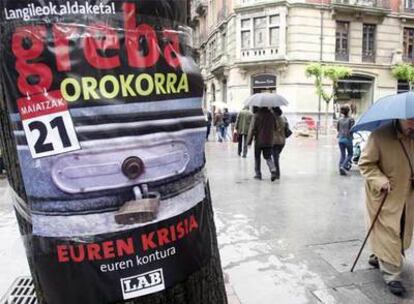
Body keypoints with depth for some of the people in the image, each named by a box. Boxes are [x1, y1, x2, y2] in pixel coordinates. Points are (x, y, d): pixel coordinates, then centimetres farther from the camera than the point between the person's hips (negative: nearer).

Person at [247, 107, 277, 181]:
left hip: (258, 140, -3)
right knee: (268, 157, 11)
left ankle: (258, 174, 16)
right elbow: (274, 127, 10)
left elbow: (252, 129, -13)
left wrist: (249, 141, -9)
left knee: (257, 157, 13)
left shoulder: (257, 115, -12)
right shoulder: (271, 115, 2)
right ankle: (273, 170, -12)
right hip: (269, 141, 3)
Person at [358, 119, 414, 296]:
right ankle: (392, 275, 12)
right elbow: (365, 163, -14)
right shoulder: (379, 136, -20)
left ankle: (378, 258, 40)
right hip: (384, 196, -7)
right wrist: (380, 181, -25)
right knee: (388, 234, -1)